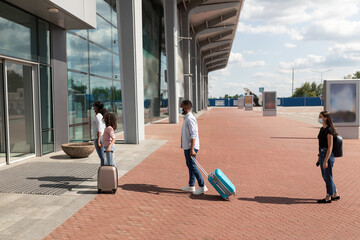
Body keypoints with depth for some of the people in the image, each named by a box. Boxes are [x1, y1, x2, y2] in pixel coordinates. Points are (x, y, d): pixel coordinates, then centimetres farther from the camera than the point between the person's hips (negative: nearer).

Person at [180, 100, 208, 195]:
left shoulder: (190, 119, -18)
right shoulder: (186, 118, 15)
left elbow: (193, 135, -24)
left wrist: (192, 149, -28)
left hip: (190, 147, -10)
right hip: (187, 147, 10)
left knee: (192, 166, -8)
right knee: (190, 166, 14)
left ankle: (202, 186, -1)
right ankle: (191, 186, 22)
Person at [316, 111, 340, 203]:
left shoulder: (329, 130, -16)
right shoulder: (322, 129, 11)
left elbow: (330, 147, -19)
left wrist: (325, 161, -21)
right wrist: (319, 158, 19)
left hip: (328, 155, -9)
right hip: (322, 153, 10)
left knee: (328, 177, 2)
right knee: (325, 176, 16)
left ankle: (328, 197, 13)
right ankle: (335, 195, 28)